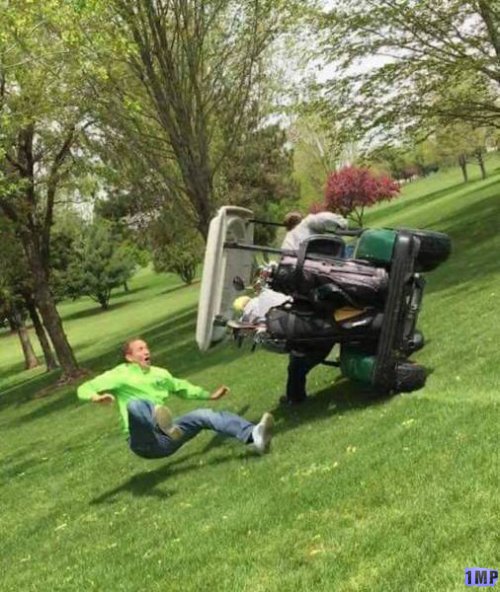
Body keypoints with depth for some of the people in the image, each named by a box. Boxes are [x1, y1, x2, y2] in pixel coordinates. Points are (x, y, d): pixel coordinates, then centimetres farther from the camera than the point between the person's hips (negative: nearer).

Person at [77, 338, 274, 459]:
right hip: (144, 442, -5)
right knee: (135, 403, -32)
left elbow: (182, 388, 35)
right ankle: (166, 427, -67)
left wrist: (210, 395, 34)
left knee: (203, 415, -14)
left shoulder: (160, 373, 18)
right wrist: (96, 398, -30)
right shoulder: (120, 374, 0)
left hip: (165, 440, 5)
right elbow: (84, 389, -7)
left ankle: (253, 436, -35)